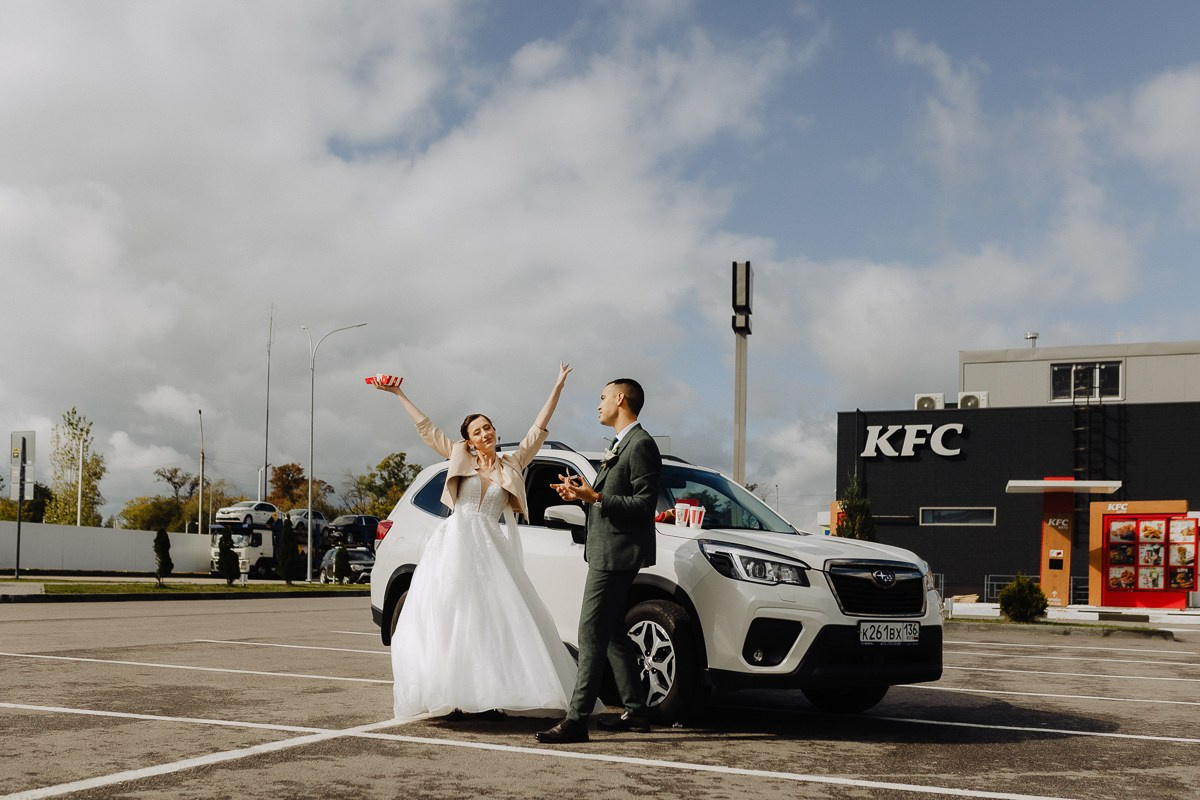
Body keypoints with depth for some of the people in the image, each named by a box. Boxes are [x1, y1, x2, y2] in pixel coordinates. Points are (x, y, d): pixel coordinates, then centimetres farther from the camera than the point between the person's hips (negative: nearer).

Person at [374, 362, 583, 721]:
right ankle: (452, 697, -9)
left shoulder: (511, 464, 12)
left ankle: (488, 696, -7)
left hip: (489, 549, 1)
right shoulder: (459, 458, 11)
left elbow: (538, 429, 11)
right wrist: (399, 395, 17)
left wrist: (558, 387, 8)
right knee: (449, 620, -7)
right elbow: (426, 428, 15)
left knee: (492, 620, -8)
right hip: (454, 544, -1)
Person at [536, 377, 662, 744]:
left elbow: (645, 504, -20)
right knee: (612, 633, 15)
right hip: (606, 552, 11)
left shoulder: (641, 444, -14)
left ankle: (576, 719, -11)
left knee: (592, 633, -11)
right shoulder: (620, 445, 19)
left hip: (618, 553, -11)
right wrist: (582, 491, 8)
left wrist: (595, 497, -24)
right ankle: (635, 711, 22)